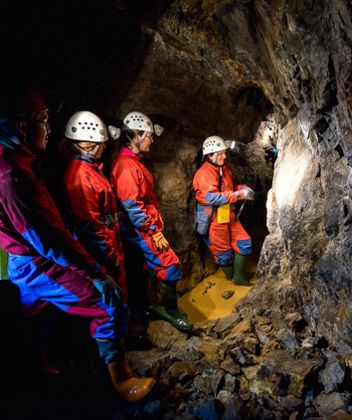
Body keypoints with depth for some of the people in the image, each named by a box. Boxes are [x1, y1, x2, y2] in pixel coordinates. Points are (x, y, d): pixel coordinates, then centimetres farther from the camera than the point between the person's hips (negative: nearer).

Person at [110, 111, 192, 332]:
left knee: (151, 268, 18)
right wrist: (154, 232, -19)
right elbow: (131, 206, -23)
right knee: (170, 266, -5)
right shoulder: (126, 166, -20)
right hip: (142, 230, -10)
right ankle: (171, 311, 12)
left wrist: (156, 223, 16)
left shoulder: (134, 162, 13)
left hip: (146, 228, 10)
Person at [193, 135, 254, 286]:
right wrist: (239, 195, -27)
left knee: (244, 243, 8)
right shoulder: (203, 174, -19)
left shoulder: (225, 169, 9)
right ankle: (231, 279, 31)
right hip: (213, 220, -8)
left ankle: (239, 277, 23)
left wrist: (242, 189, 3)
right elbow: (212, 198, -30)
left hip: (229, 216, 8)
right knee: (224, 254, 6)